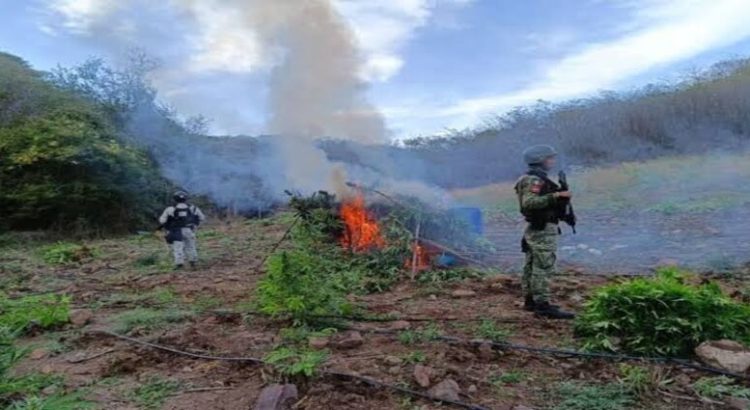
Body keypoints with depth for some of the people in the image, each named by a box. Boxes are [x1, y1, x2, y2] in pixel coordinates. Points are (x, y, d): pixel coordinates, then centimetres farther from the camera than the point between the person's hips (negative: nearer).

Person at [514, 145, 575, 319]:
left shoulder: (531, 178, 17)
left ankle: (530, 301, 20)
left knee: (531, 267, 13)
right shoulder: (535, 179, -15)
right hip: (543, 229, -11)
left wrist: (559, 196, 12)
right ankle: (542, 305, -8)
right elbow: (529, 202, -29)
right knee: (543, 268, -9)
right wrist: (555, 196, -31)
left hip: (535, 228, 11)